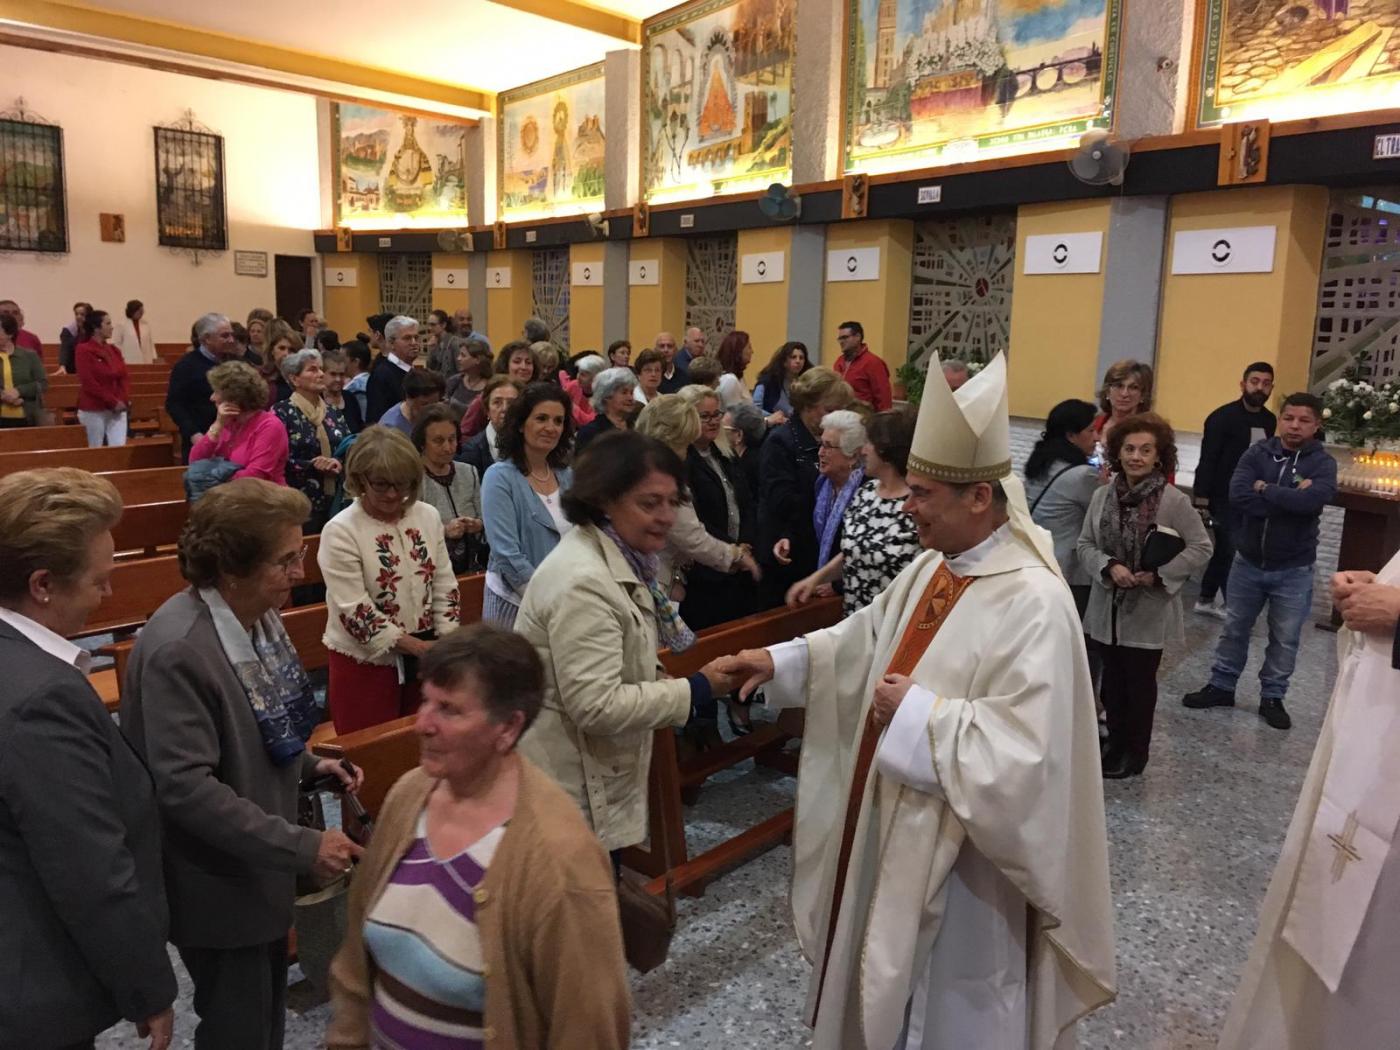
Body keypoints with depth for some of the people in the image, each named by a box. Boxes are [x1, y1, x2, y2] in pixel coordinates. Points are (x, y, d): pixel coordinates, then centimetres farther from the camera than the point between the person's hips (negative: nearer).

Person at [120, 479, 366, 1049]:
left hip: (260, 865, 8)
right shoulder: (177, 650, -29)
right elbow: (186, 788, -30)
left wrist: (308, 764, -2)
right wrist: (303, 847, -28)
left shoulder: (258, 615, -4)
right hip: (218, 885, -7)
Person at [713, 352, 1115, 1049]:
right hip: (896, 816, 8)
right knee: (888, 982, 27)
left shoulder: (1033, 602, -28)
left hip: (960, 847, -8)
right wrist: (780, 661, 3)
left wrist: (920, 714, -26)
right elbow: (869, 637, 11)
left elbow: (1023, 750, -31)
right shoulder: (933, 567, 0)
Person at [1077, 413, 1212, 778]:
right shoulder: (1102, 494, -4)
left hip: (1148, 610, -3)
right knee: (1112, 680, 16)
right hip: (1107, 606, 3)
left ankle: (1135, 752, 30)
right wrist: (1109, 567, -17)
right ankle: (1115, 742, 36)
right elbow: (1085, 545, 1)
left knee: (1139, 684, 12)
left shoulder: (1174, 501, -13)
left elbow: (1201, 549, -7)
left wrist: (1159, 574, -17)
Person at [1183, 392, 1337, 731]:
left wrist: (1265, 489, -17)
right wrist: (1290, 499, -22)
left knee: (1285, 639, 10)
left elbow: (1312, 500, -28)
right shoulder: (1257, 453, -3)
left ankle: (1272, 697, 25)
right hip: (1247, 561, 1)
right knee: (1234, 629, 14)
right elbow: (1238, 497, -19)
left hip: (1294, 569, -1)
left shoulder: (1322, 463, -7)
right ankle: (1221, 686, 28)